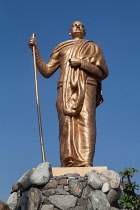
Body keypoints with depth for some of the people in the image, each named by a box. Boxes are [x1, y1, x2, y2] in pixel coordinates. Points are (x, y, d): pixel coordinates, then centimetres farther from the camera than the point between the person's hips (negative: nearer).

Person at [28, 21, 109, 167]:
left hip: (86, 86, -2)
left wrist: (82, 63, -3)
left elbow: (102, 72, 10)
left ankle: (85, 164, -34)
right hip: (66, 89, 2)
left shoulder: (92, 47, 23)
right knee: (67, 123, -17)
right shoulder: (61, 49, 29)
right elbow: (46, 71, 20)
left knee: (85, 121, -21)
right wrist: (36, 50, 13)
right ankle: (68, 163, -27)